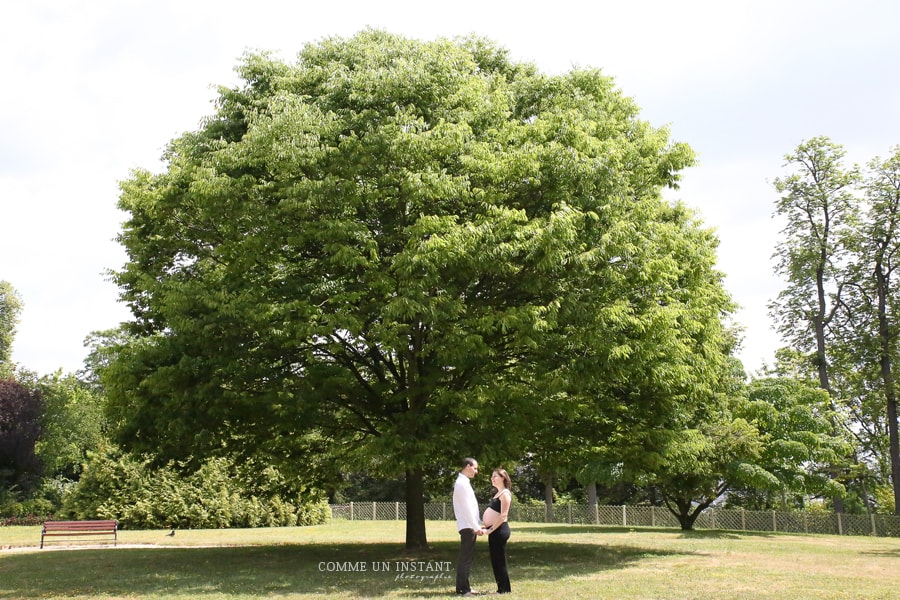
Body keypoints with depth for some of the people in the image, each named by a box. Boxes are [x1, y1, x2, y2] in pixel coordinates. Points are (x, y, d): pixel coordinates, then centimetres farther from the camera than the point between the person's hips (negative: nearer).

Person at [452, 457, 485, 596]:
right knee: (466, 558, -7)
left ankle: (463, 587, 18)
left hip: (468, 526, 10)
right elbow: (466, 508, -19)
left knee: (465, 557, 13)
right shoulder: (462, 484, -15)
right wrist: (476, 527, -18)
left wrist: (477, 525, 18)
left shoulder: (463, 482, 16)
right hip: (467, 526, -10)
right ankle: (463, 589, -5)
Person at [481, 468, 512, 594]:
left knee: (499, 561, -5)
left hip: (499, 530, -10)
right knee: (495, 560, 12)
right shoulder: (498, 493, 18)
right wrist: (487, 527, 14)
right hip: (494, 530, 10)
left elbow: (503, 515, -19)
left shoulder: (505, 494, -11)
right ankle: (501, 588, 18)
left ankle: (505, 589, 2)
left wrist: (491, 529, -20)